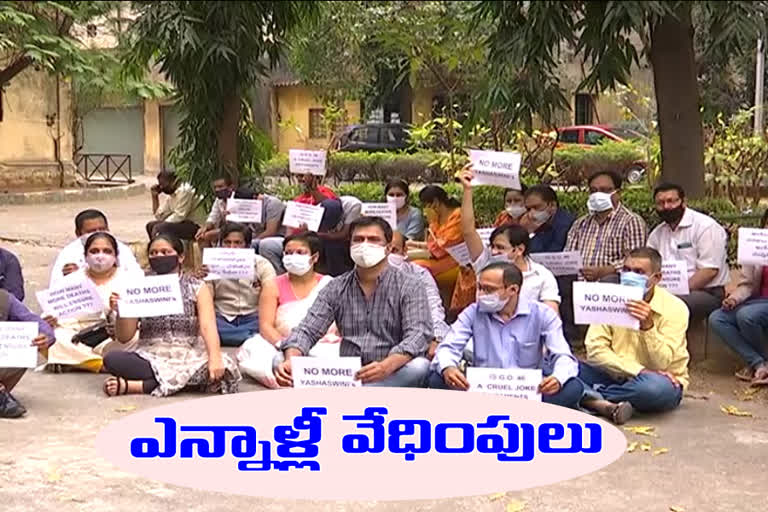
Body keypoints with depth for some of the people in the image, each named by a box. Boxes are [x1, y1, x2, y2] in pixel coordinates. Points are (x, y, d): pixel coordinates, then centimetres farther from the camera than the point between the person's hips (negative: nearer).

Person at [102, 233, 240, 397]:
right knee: (112, 359, -27)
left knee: (220, 368, -34)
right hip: (150, 357, 1)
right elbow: (124, 337, 5)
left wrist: (215, 357, -28)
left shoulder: (197, 288, 4)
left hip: (189, 357, 0)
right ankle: (186, 379, -24)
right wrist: (121, 311, -14)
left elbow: (208, 326, -10)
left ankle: (132, 386, -26)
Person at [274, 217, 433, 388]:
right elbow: (308, 330, 2)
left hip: (392, 376, -3)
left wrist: (386, 366, -36)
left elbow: (418, 335, -15)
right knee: (281, 359, -14)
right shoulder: (336, 289, 9)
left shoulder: (409, 287, -1)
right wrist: (291, 361, -22)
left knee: (419, 366, -36)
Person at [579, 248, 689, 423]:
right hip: (617, 376, 3)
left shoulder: (675, 308, -10)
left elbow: (661, 364, -17)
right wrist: (639, 371, -21)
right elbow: (595, 350, -11)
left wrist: (648, 327, -32)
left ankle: (591, 397, -19)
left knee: (656, 387, -39)